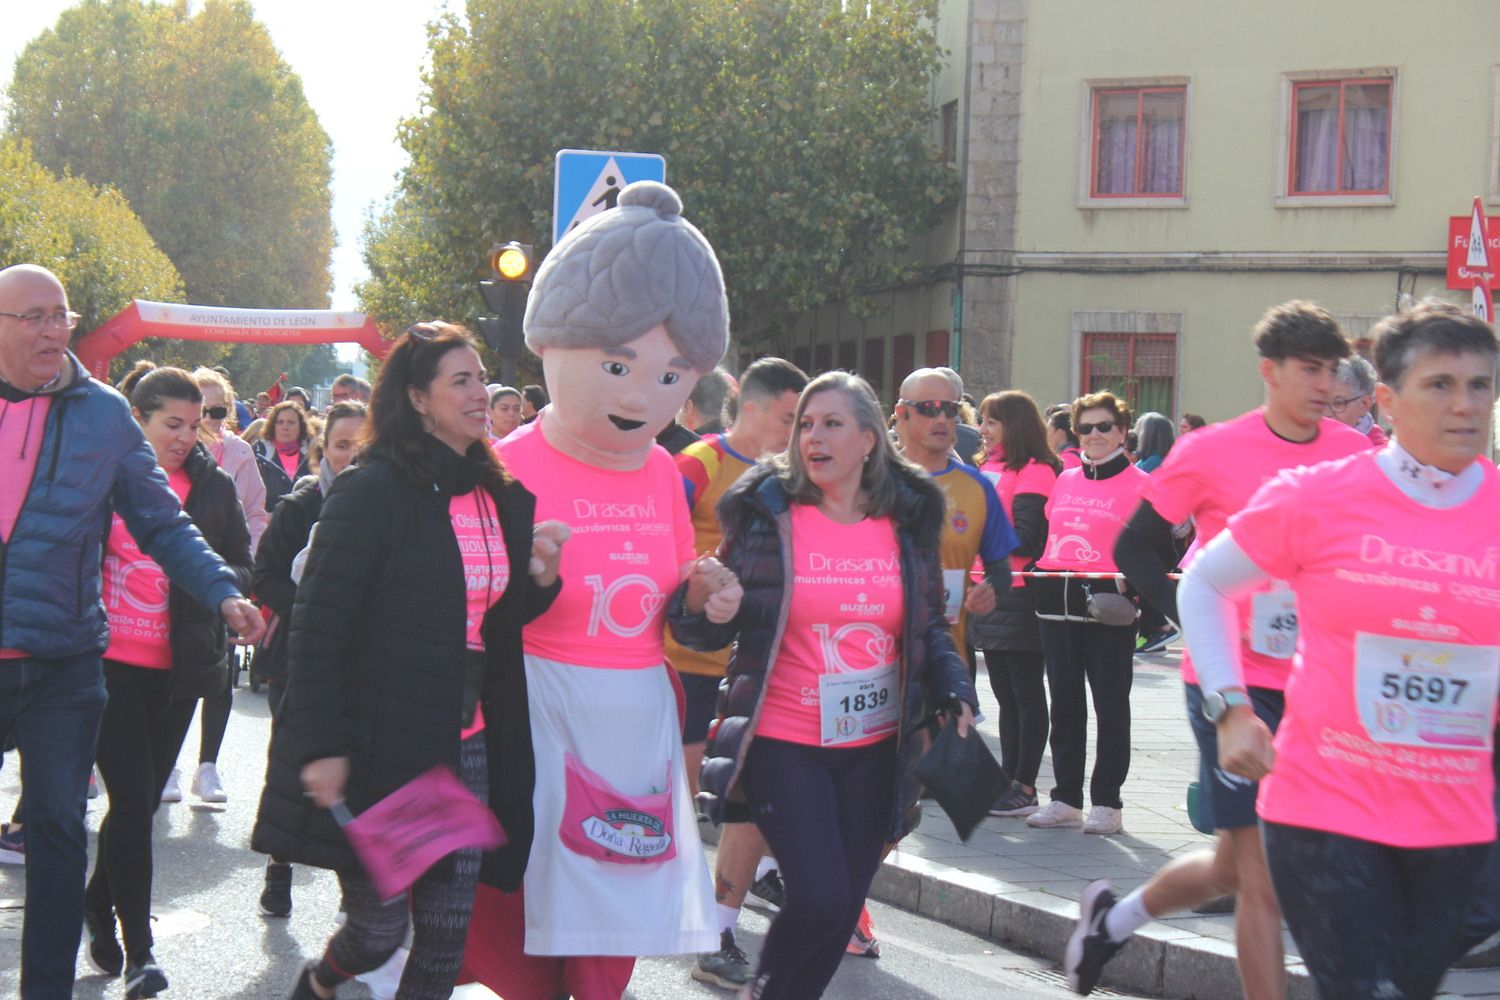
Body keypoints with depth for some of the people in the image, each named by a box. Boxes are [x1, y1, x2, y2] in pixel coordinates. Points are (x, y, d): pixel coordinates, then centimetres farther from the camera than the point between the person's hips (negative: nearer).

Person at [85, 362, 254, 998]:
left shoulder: (214, 486, 7)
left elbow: (243, 569, 12)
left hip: (177, 668, 3)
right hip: (109, 661, -3)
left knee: (141, 800, 11)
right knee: (135, 798, -10)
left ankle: (98, 906, 34)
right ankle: (138, 949, -5)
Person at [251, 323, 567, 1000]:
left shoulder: (501, 497, 10)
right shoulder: (372, 490, -11)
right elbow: (317, 624, -13)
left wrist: (540, 579, -2)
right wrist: (319, 746, -18)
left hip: (466, 748, 6)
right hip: (377, 749, -6)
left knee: (449, 933, 5)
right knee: (379, 929, 4)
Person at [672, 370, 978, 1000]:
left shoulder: (907, 520, 4)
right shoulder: (765, 513, -4)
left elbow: (930, 626, 15)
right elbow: (710, 631, -1)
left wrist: (953, 691, -2)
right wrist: (701, 601, -23)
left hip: (875, 748, 4)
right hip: (784, 741, -4)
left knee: (845, 906, 9)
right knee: (819, 898, -13)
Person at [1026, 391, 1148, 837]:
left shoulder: (1139, 484, -2)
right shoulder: (1064, 481, 15)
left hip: (1108, 608, -6)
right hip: (1057, 602, 6)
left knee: (1110, 706, 1)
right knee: (1064, 703, 10)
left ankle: (1107, 803, 7)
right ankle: (1066, 798, 18)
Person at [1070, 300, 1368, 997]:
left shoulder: (1354, 455, 3)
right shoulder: (1212, 452, -7)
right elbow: (1134, 548, 0)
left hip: (1314, 684, 5)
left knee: (1232, 867, 11)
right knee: (1262, 879, -5)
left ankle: (1117, 915, 38)